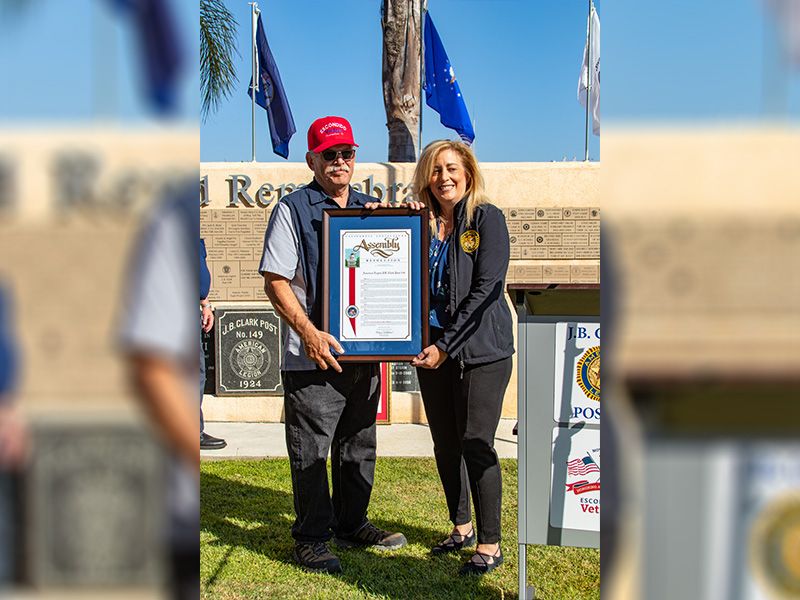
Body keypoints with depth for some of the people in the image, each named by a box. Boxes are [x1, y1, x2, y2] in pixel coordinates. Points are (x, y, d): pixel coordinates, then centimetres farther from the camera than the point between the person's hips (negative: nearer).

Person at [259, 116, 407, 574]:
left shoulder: (369, 208, 13)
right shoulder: (293, 209, -4)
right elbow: (275, 282, -10)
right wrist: (309, 333, -20)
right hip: (312, 356, -6)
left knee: (359, 445, 16)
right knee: (311, 452, 2)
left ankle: (352, 524, 32)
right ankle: (311, 538, 16)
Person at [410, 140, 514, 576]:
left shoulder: (487, 218, -4)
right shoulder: (422, 223, 10)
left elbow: (485, 288, -12)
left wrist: (447, 345, -14)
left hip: (480, 349, -5)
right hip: (433, 350, 5)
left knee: (476, 445, -4)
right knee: (445, 445, 12)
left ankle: (490, 544, 9)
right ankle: (461, 527, 30)